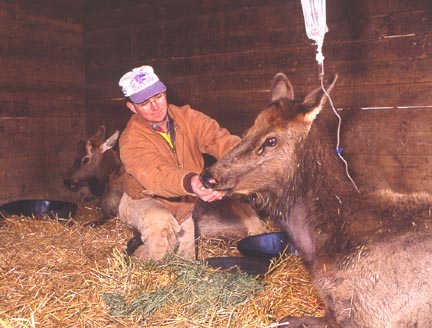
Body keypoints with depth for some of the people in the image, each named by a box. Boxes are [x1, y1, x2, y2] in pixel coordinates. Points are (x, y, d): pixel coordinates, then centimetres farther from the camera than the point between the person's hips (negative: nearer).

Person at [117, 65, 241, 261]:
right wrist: (190, 182, -68)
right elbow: (155, 175, -47)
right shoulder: (131, 139, -28)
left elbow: (219, 139, -31)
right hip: (144, 201, -5)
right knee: (161, 226, -40)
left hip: (184, 205, 5)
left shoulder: (188, 118, -15)